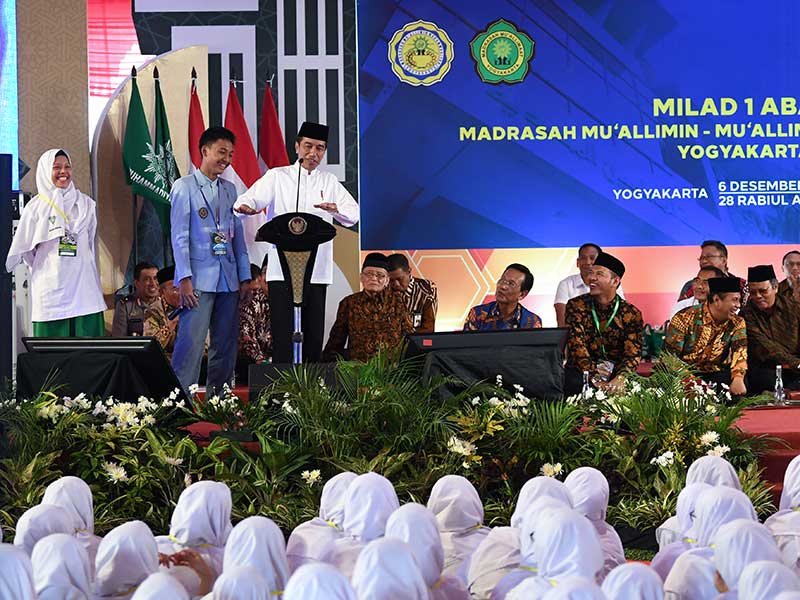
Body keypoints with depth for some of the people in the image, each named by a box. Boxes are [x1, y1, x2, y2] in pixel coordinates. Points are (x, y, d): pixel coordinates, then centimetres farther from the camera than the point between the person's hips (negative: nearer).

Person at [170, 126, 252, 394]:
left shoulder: (229, 189, 16)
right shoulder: (184, 187, 0)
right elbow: (179, 236, -6)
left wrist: (245, 276, 11)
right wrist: (184, 278, -14)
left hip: (229, 279, 6)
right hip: (199, 278, -6)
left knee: (226, 345, 7)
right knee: (191, 342, -11)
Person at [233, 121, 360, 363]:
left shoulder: (329, 182, 16)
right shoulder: (277, 176, 8)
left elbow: (353, 215, 6)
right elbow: (254, 197, -8)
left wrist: (336, 209, -17)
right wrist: (245, 205, -33)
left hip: (317, 270, 3)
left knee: (314, 332, 5)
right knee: (283, 331, -8)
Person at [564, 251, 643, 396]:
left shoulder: (631, 314, 2)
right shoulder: (576, 306, 1)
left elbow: (632, 353, -9)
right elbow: (576, 346, -12)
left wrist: (619, 380, -31)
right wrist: (595, 380, -28)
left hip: (616, 373, 1)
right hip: (582, 372, -1)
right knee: (572, 382, -34)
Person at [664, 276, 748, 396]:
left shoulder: (737, 323, 0)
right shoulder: (685, 318, -11)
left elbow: (740, 350, -16)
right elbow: (669, 355, -11)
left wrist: (738, 378, -37)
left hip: (717, 374, 2)